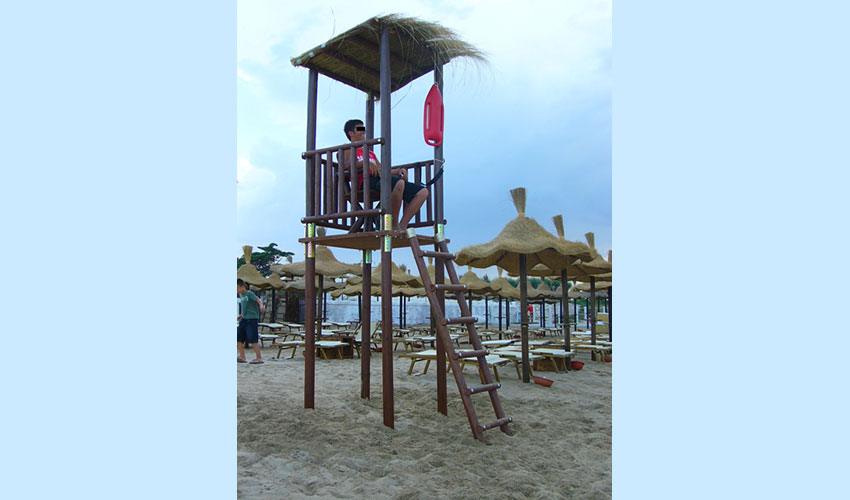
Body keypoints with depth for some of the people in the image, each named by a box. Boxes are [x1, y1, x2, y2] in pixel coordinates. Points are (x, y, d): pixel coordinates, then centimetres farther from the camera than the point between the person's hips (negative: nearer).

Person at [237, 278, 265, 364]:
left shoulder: (249, 293, -10)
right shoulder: (241, 295, 13)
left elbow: (258, 300, -26)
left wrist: (261, 306, -45)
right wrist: (241, 315, 21)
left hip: (252, 319, -8)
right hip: (244, 319, 8)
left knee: (253, 339, -10)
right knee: (238, 338, 6)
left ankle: (259, 358, -4)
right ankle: (242, 357, 16)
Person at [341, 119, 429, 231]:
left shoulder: (371, 153, 39)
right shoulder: (348, 149, 18)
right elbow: (345, 165, -5)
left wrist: (399, 171, 8)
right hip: (367, 181, -8)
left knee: (423, 191, -7)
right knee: (399, 182, -39)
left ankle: (402, 226, -17)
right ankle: (394, 225, -30)